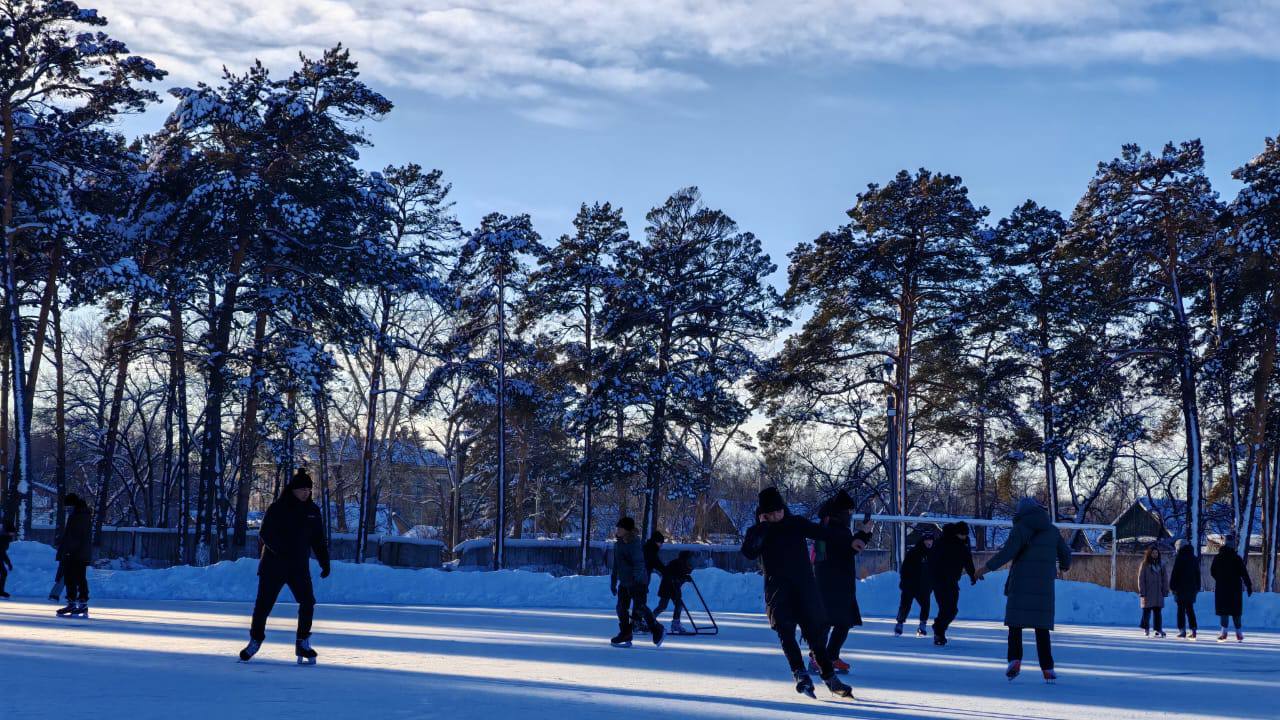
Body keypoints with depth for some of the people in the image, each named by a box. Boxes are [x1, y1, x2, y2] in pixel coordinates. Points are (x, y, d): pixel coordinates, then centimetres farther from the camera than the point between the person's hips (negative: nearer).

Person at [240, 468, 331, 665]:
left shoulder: (313, 511, 6)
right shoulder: (277, 508, -8)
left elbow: (319, 540, 13)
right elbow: (264, 534, -12)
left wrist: (325, 563, 6)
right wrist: (280, 549, -27)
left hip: (300, 567, 3)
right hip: (273, 566, -3)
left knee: (308, 603, -9)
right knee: (263, 605, 1)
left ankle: (303, 642, 6)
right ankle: (255, 641, 20)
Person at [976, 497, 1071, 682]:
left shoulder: (1020, 528, -3)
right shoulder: (1052, 530, 12)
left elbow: (1007, 552, -15)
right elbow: (1065, 553, 19)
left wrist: (987, 568, -11)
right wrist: (1065, 565, 42)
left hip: (1021, 585, -3)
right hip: (1044, 587, 3)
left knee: (1015, 623, 2)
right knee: (1041, 627, 6)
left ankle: (1015, 660, -16)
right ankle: (1047, 669, 0)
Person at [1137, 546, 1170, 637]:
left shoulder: (1161, 565, 10)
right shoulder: (1144, 565, -1)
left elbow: (1164, 579, 11)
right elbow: (1141, 579, -3)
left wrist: (1165, 591, 4)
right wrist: (1142, 593, -9)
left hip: (1158, 593, 3)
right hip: (1147, 593, -3)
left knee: (1158, 612, 0)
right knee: (1147, 612, 1)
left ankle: (1158, 630, -1)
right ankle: (1146, 629, 10)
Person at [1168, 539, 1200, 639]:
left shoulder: (1179, 558, -9)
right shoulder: (1194, 558, 12)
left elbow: (1174, 573, -12)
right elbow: (1197, 574, 17)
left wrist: (1172, 586, -6)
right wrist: (1197, 587, 22)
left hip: (1181, 588, -6)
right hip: (1192, 588, 6)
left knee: (1181, 609, -1)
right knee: (1190, 609, 10)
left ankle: (1182, 630, -5)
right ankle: (1193, 630, 4)